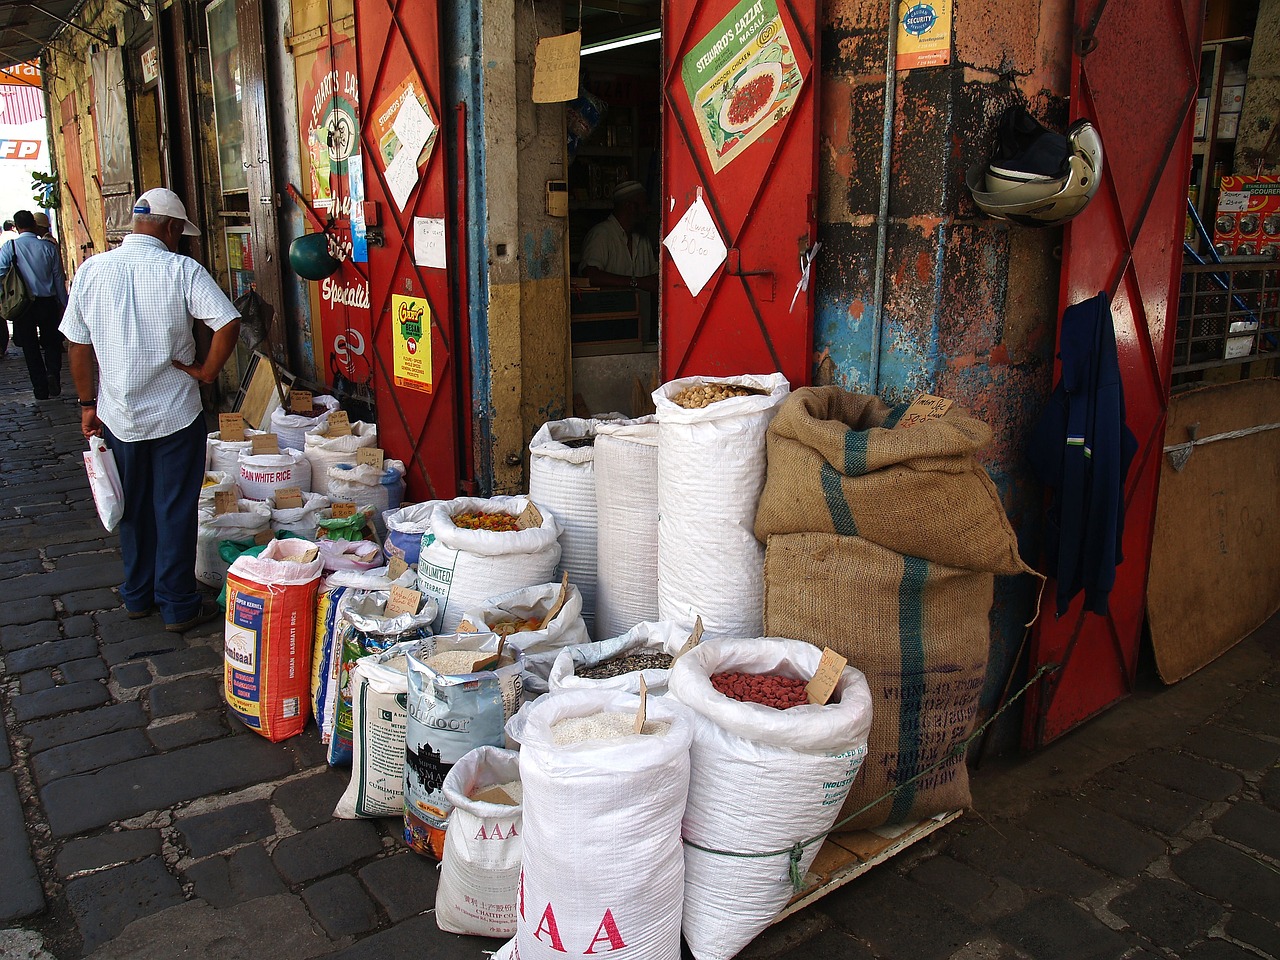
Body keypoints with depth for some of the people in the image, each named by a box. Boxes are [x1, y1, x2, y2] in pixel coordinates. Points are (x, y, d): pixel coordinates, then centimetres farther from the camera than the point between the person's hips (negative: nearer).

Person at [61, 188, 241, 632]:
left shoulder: (92, 270, -1)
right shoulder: (181, 269, -12)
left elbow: (78, 344, 3)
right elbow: (228, 324, -23)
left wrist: (87, 403, 12)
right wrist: (206, 371, -9)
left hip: (118, 416, 4)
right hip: (175, 415, -4)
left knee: (132, 509, 18)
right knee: (174, 511, 6)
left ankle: (137, 596, 31)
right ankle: (179, 606, 14)